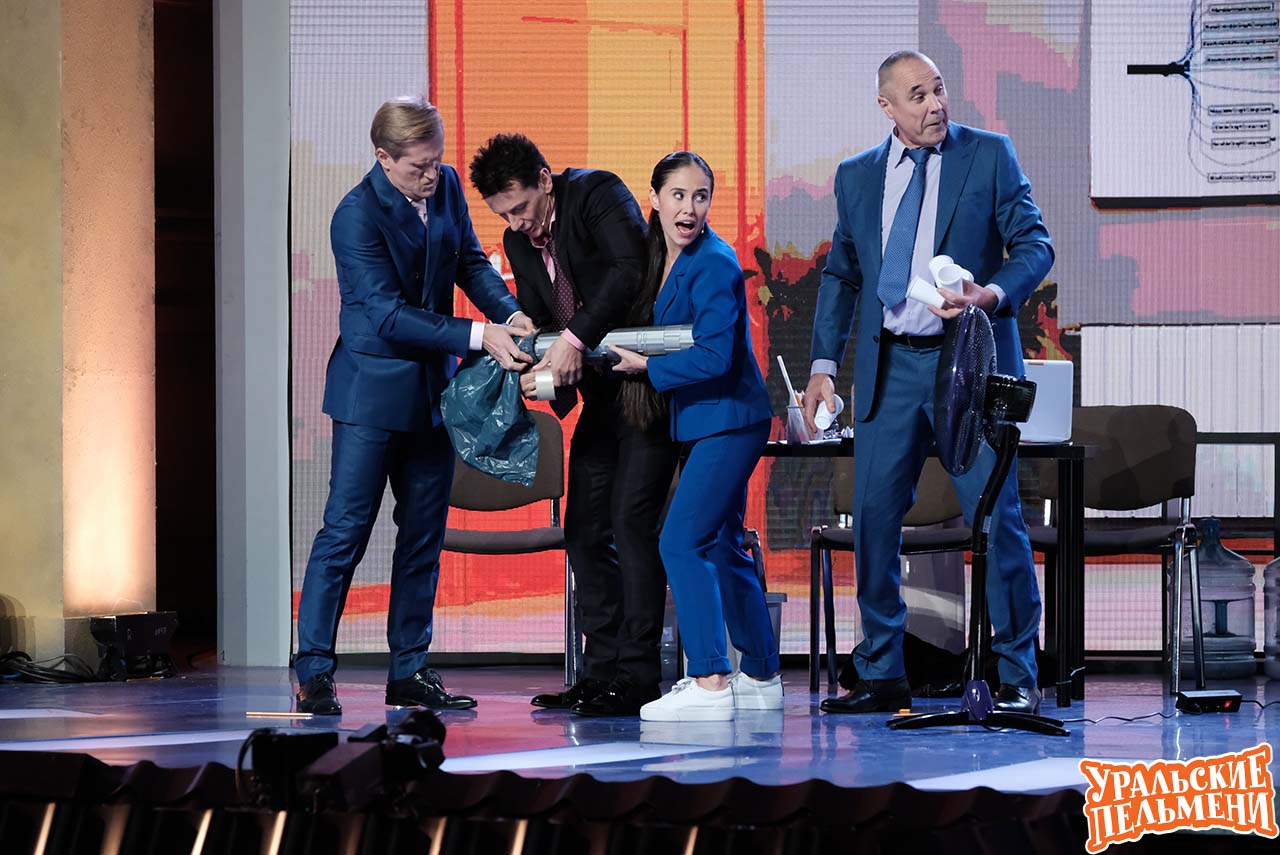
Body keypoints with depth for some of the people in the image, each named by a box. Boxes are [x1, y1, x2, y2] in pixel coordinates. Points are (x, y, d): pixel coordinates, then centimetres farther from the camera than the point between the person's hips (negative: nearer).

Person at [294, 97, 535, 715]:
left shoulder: (446, 186, 1)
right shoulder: (357, 216, -20)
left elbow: (470, 261, 12)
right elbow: (389, 315, -23)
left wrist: (510, 313, -7)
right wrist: (477, 337, -28)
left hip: (432, 386, 7)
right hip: (373, 390, -7)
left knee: (424, 534, 8)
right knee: (345, 530, -7)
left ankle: (410, 671, 14)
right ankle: (313, 673, -3)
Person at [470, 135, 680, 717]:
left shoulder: (598, 193, -14)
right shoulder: (519, 241, 9)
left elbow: (630, 271, -29)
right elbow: (533, 319, 10)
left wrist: (574, 339, -34)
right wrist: (532, 370, -12)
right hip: (601, 396, 8)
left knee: (631, 521, -14)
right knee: (584, 531, 5)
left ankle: (638, 676, -12)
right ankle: (603, 673, 10)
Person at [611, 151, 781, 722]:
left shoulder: (713, 264, -17)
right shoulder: (662, 259, 9)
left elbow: (713, 357, -23)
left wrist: (645, 366, -15)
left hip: (728, 420, -9)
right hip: (703, 423, 9)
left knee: (683, 542, -14)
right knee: (720, 547, 15)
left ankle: (710, 685, -15)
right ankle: (761, 678, 24)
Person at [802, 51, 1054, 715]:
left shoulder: (988, 155, 3)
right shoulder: (857, 176, 12)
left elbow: (1034, 244, 0)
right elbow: (840, 275, 18)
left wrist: (996, 295, -19)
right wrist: (824, 365, 10)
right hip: (889, 365, 3)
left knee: (995, 517, -6)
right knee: (873, 518, 2)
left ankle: (1016, 678, 1)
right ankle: (881, 674, 12)